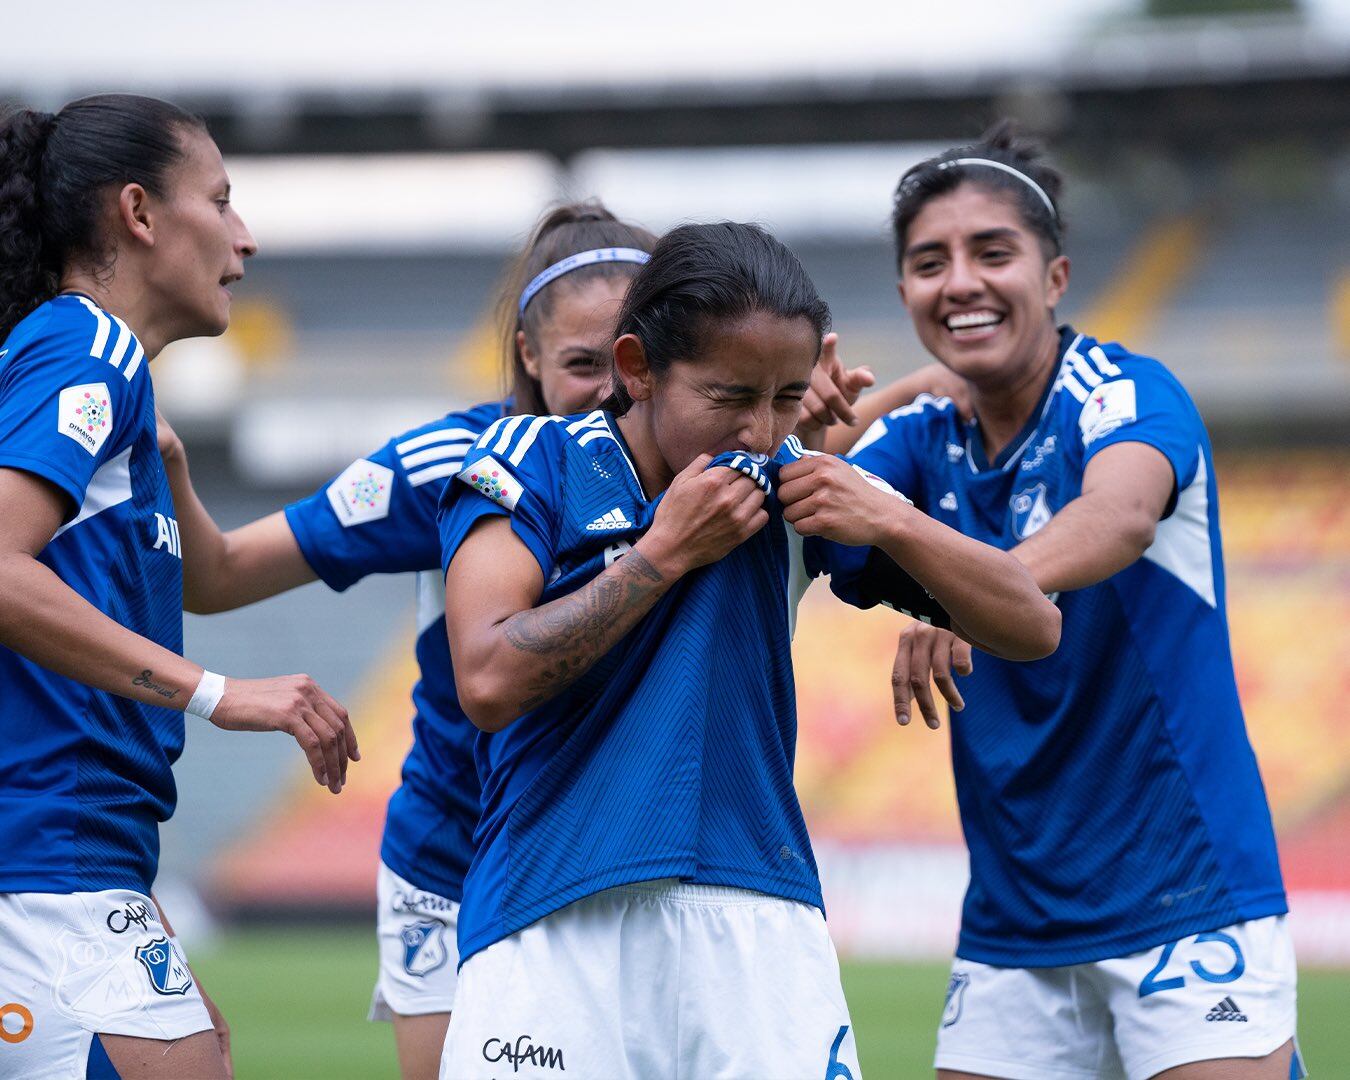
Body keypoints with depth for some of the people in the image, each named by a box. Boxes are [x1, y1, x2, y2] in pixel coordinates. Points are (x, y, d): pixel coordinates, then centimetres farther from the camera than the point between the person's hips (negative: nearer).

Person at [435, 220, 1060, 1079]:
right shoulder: (534, 462, 0)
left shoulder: (796, 485, 8)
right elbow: (489, 683, -14)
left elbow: (1033, 629, 9)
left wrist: (890, 523, -7)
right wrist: (666, 552, -11)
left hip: (758, 919, 2)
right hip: (551, 924, -2)